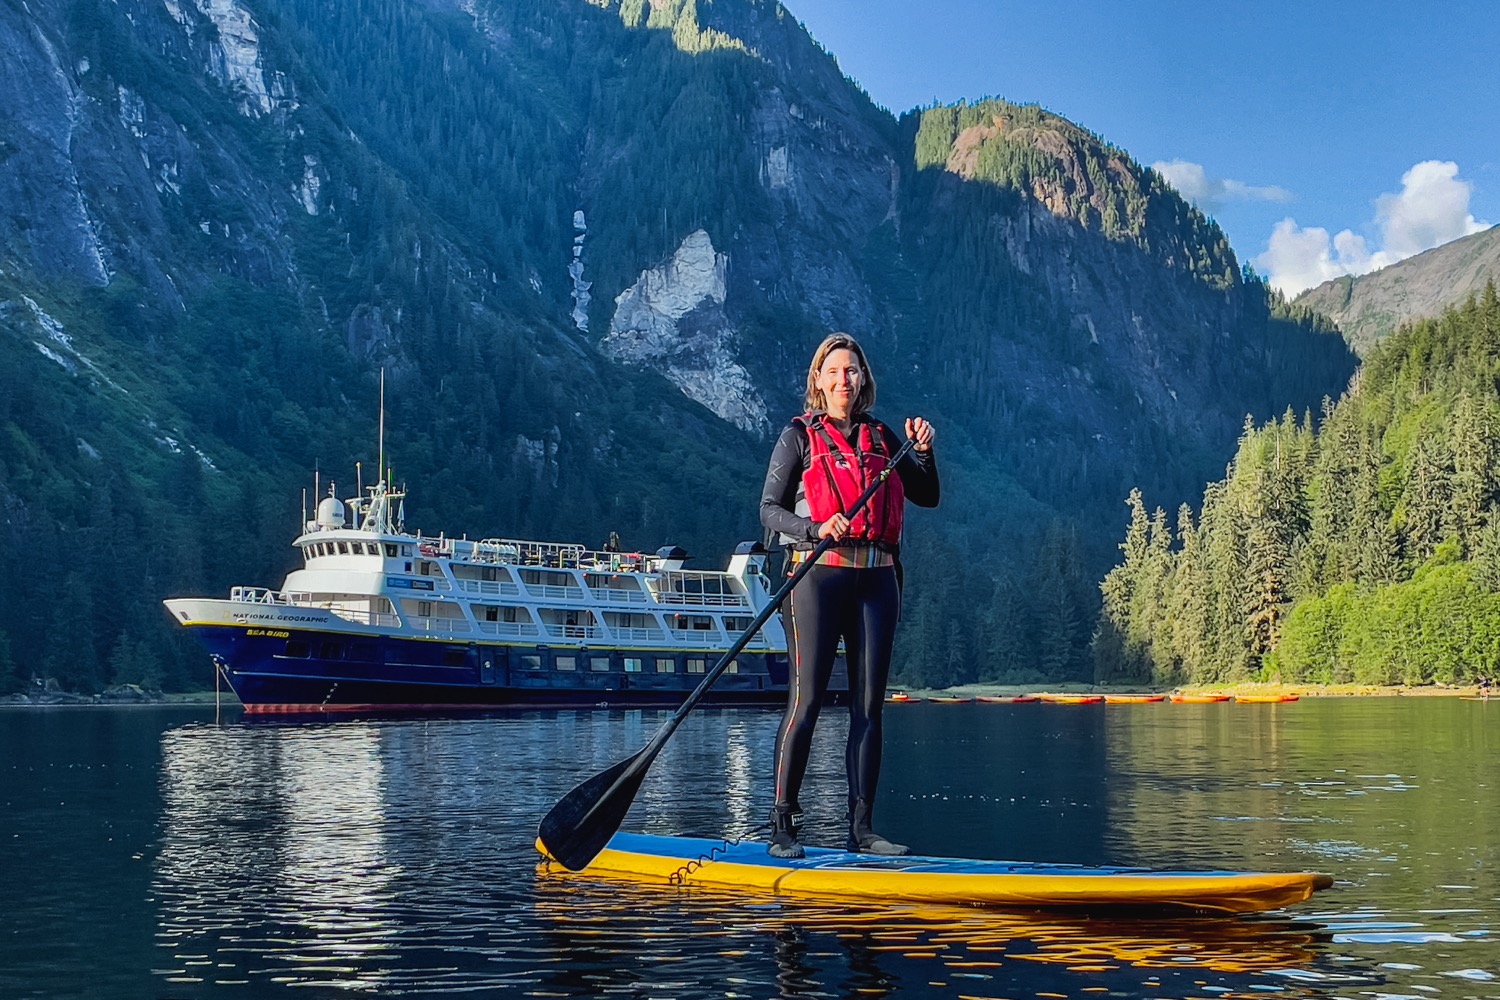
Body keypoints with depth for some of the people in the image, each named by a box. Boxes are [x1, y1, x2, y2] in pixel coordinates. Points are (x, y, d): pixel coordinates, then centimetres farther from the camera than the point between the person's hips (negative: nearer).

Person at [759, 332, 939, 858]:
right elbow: (769, 508, -2)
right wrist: (816, 529, -18)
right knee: (807, 699, -9)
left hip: (876, 578, 5)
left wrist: (924, 451, 0)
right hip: (820, 573, -4)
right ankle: (782, 825, -3)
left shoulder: (881, 437, 15)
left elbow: (927, 497, 17)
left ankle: (862, 829, 7)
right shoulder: (800, 435, 3)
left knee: (869, 704, 3)